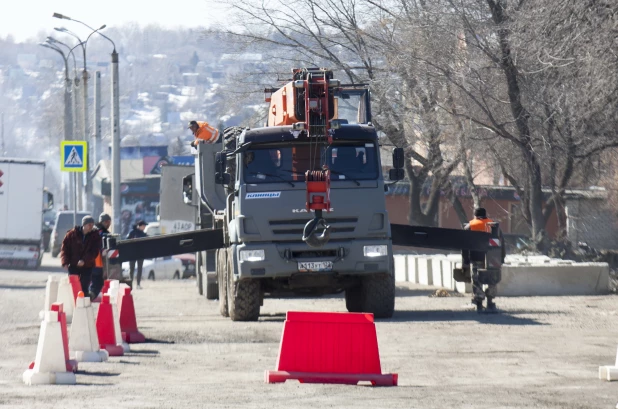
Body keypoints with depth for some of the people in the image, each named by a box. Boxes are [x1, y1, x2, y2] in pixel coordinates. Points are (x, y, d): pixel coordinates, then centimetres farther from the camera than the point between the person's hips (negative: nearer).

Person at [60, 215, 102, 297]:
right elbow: (65, 248, 0)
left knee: (84, 287, 0)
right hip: (73, 266, 0)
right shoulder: (72, 234, -3)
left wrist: (84, 260, -26)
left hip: (87, 266, 0)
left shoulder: (95, 236, -3)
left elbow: (95, 251, -12)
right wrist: (65, 262, -13)